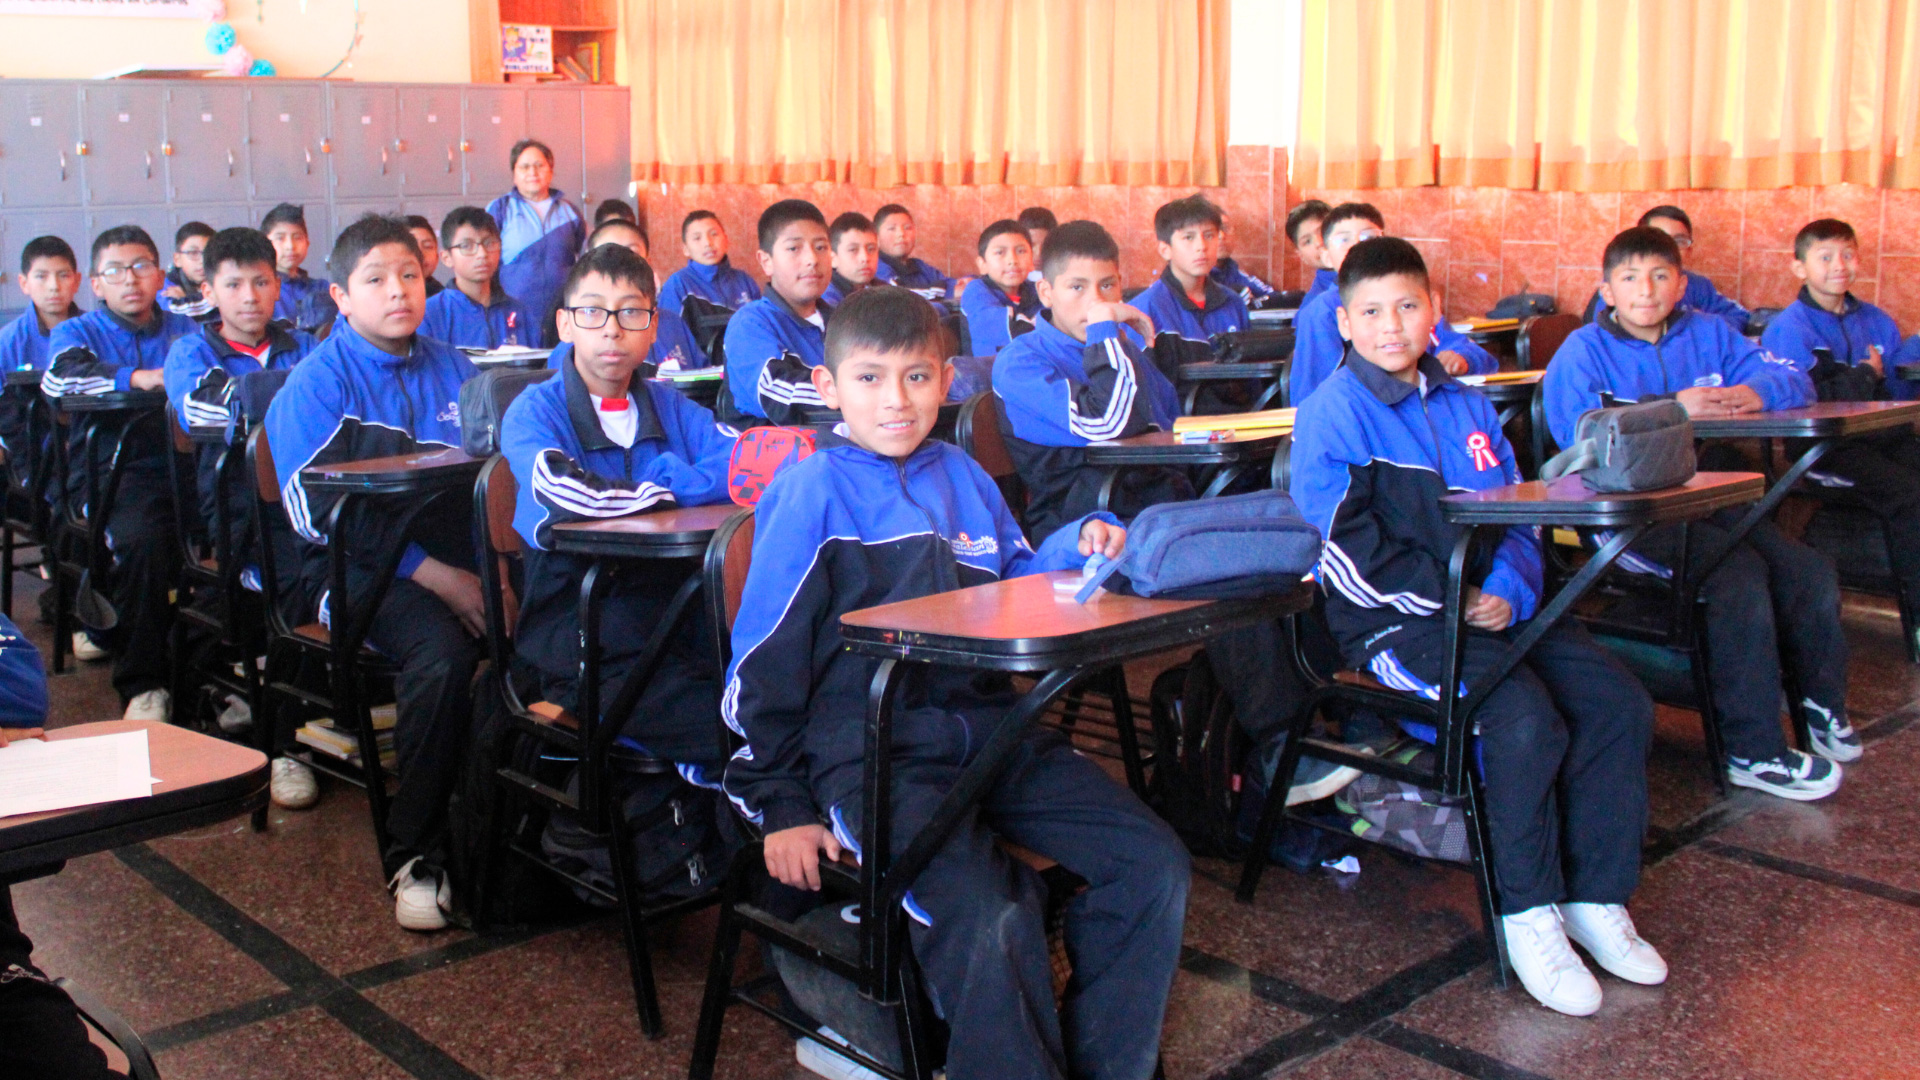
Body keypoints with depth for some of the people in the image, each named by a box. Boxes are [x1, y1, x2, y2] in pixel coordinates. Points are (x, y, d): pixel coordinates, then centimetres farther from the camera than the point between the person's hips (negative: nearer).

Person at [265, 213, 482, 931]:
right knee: (441, 654, -33)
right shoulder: (317, 382, 2)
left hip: (455, 558, 4)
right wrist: (438, 578, -17)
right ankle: (412, 854, -17)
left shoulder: (452, 370, 17)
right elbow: (327, 513, -8)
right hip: (352, 567, -4)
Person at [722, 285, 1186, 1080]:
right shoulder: (812, 492, -1)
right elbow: (764, 658, -1)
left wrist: (1077, 547, 5)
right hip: (867, 751, -6)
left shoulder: (962, 478, 16)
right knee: (988, 919, -30)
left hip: (986, 729, 7)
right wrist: (784, 805, -3)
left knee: (1152, 864, -7)